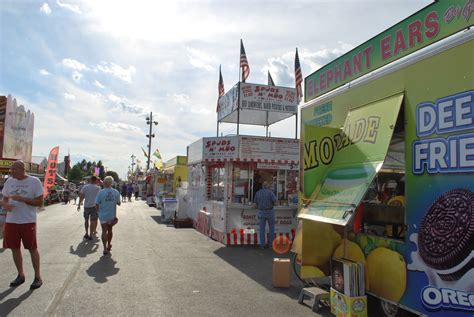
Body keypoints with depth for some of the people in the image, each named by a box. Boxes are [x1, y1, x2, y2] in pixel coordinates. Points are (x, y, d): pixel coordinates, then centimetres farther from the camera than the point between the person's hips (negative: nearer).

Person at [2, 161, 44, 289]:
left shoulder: (34, 181, -7)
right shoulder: (9, 181, 7)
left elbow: (40, 202, -9)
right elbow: (5, 199, 15)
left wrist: (22, 199, -20)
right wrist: (5, 205, -8)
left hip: (28, 221, -5)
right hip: (11, 221, 5)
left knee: (32, 249, 3)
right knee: (15, 249, 11)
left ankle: (38, 277, 15)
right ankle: (21, 275, 28)